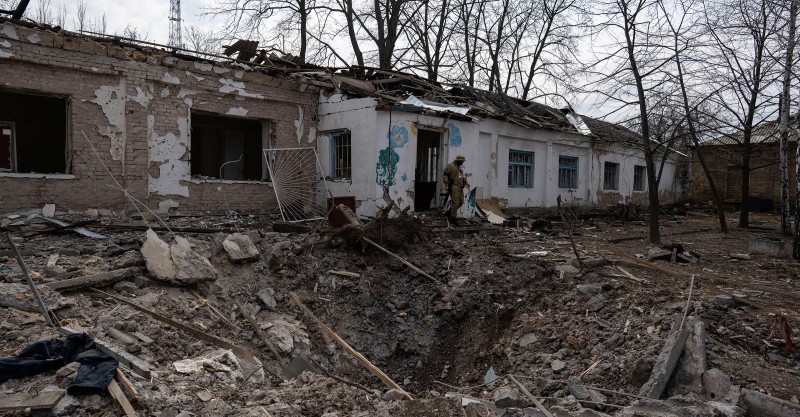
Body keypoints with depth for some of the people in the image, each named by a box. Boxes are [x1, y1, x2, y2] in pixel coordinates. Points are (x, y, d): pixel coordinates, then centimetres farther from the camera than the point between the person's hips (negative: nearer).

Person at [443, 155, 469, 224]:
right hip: (454, 187, -9)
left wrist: (466, 183, 10)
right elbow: (445, 176, -12)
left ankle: (449, 213, 25)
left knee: (461, 201, 9)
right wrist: (446, 185, -19)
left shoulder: (459, 168, 19)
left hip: (460, 188, 9)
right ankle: (453, 218, -3)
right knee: (455, 203, -11)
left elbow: (462, 176, 26)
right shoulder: (450, 166, -7)